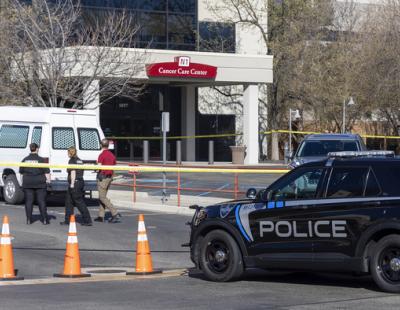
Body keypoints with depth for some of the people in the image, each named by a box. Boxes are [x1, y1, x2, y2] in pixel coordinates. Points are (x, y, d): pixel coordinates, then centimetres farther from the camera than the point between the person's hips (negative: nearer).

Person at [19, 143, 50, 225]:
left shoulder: (25, 160, 4)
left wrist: (23, 181, 22)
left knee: (28, 201, 6)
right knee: (41, 201, 2)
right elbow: (46, 172, -8)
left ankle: (29, 219, 4)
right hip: (39, 183, -2)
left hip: (27, 183, 2)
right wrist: (48, 180, 0)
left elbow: (21, 172, 12)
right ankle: (44, 219, 2)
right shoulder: (41, 160, -7)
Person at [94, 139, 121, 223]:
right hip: (110, 177, 8)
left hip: (103, 177, -8)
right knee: (102, 196, 15)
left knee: (102, 197, -6)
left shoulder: (102, 155, -14)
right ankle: (101, 216, 15)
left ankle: (115, 213, -16)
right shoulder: (112, 155, 9)